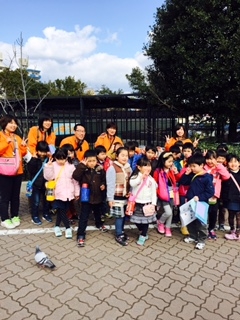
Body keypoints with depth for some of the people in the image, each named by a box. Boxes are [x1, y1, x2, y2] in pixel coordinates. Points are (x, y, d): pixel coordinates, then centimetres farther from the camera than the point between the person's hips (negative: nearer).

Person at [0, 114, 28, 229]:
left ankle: (15, 216, 23)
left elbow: (22, 154, 17)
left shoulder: (17, 137, 16)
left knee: (16, 195, 12)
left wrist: (23, 146, -1)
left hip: (18, 171, 6)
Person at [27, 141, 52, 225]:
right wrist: (34, 159, -27)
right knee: (35, 201, 6)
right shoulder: (34, 159, -9)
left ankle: (46, 214, 32)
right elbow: (31, 170, -22)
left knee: (46, 200, 16)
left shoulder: (49, 159, -1)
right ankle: (35, 216, 19)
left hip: (46, 183, 3)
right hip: (36, 183, -3)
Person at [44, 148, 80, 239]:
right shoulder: (53, 165, -2)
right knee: (61, 210, 1)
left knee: (63, 210, 11)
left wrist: (77, 193, 5)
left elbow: (75, 180, 3)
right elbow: (48, 177, -10)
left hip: (68, 193, 1)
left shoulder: (71, 167, -2)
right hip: (58, 193, -1)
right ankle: (68, 228, 15)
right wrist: (48, 166, -20)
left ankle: (57, 226, 29)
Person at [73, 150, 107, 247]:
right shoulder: (83, 169, -14)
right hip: (86, 197, -4)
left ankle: (99, 224, 55)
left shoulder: (100, 169, -4)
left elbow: (104, 179, 10)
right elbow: (75, 176, -31)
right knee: (84, 217, -1)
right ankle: (80, 235, 7)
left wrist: (103, 185, -10)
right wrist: (82, 165, -35)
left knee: (97, 212, 28)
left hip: (97, 196, 4)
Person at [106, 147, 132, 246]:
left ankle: (121, 232, 32)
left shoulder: (128, 167, 6)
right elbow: (110, 184, -15)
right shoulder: (112, 168, -14)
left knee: (124, 215, 15)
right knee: (119, 215, 0)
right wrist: (110, 198, -15)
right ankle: (119, 235, 13)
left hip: (126, 196, 6)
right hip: (117, 197, -6)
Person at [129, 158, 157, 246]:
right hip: (137, 203, 0)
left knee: (146, 220, 5)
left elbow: (154, 192, 2)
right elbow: (132, 184, -28)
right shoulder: (135, 176, -6)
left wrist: (153, 204, -2)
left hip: (147, 203, 1)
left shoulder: (151, 179, 0)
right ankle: (144, 234, 35)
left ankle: (142, 236, 24)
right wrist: (141, 177, -30)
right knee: (137, 220, 10)